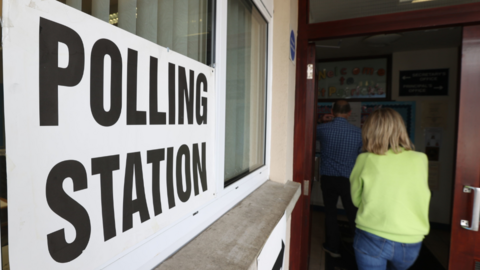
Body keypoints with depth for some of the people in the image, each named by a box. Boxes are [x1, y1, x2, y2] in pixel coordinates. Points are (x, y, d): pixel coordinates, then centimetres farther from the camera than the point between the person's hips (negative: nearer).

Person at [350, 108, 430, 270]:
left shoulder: (365, 160, -12)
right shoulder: (420, 160, -7)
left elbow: (356, 200, -1)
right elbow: (417, 197, 6)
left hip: (371, 238, -3)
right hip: (410, 244, 3)